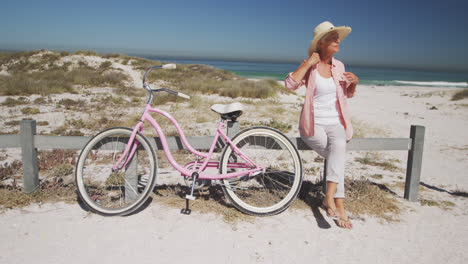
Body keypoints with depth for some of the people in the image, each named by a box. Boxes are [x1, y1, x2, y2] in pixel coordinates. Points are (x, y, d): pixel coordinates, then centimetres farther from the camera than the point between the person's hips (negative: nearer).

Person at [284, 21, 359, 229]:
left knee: (339, 146, -31)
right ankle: (340, 207, -16)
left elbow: (348, 94, 23)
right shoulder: (309, 67, -2)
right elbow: (290, 84, -21)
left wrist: (354, 82, 1)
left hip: (336, 124, 3)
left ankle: (329, 197, -29)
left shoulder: (339, 66, 11)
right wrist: (308, 63, -20)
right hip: (313, 126, -3)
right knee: (337, 157, -24)